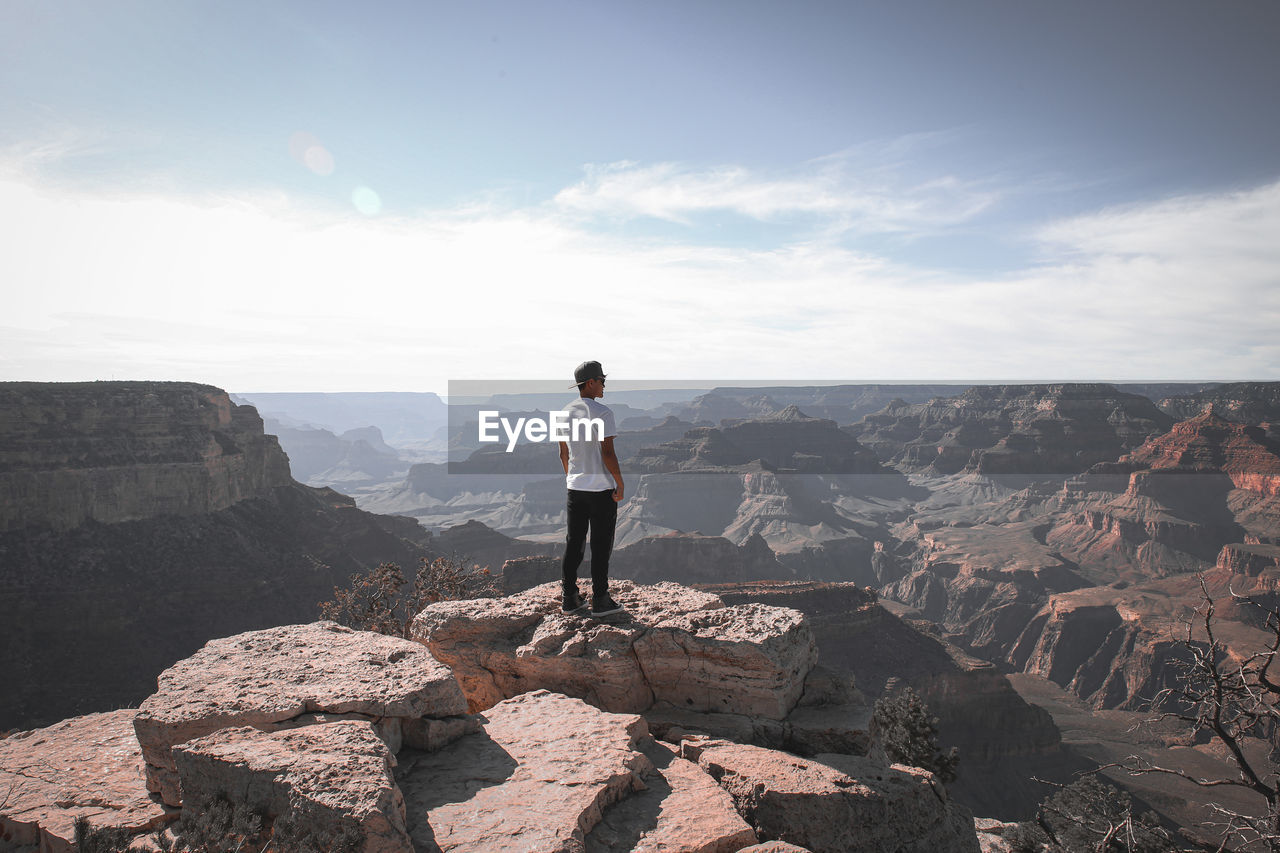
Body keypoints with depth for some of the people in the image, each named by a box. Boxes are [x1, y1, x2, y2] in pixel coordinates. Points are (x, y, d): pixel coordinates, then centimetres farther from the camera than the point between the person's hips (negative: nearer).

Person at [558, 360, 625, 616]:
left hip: (575, 488, 7)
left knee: (573, 544, 12)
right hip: (601, 488, -7)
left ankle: (570, 599, 17)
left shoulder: (565, 413, 8)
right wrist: (620, 484, -9)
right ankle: (600, 600, 9)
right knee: (601, 545, 2)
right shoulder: (601, 412, -14)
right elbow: (608, 453, -17)